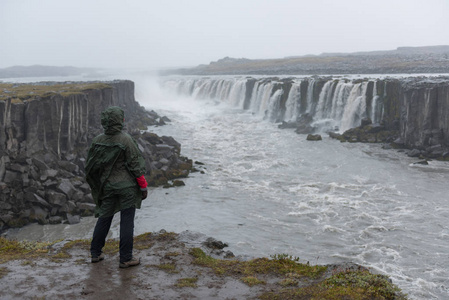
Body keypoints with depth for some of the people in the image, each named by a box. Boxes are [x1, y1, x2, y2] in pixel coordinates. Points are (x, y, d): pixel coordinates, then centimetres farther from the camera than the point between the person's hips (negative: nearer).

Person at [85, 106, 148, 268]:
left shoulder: (97, 141, 1)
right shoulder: (125, 139, -15)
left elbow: (90, 166, 10)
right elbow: (135, 165, -12)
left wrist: (97, 185, 23)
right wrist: (143, 186, -3)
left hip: (107, 186, 5)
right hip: (127, 187, -5)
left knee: (104, 218, 17)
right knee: (127, 221, 2)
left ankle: (95, 253, 25)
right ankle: (125, 258, 8)